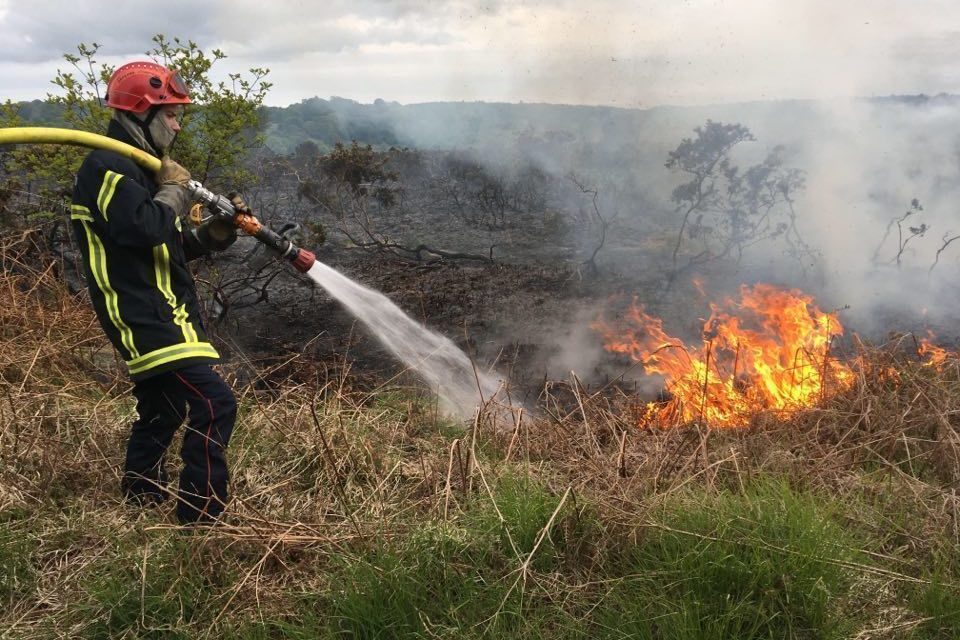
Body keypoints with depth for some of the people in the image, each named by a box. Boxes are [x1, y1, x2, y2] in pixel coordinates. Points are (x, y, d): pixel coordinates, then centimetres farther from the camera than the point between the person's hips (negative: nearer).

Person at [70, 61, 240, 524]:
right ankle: (200, 516, -11)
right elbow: (143, 228, -30)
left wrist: (210, 237, 4)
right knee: (214, 404, -17)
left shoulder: (138, 167, 20)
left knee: (162, 410, 22)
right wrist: (173, 191, -13)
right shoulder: (107, 167, -13)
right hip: (145, 316, -11)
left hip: (154, 315, 11)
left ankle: (140, 497, 38)